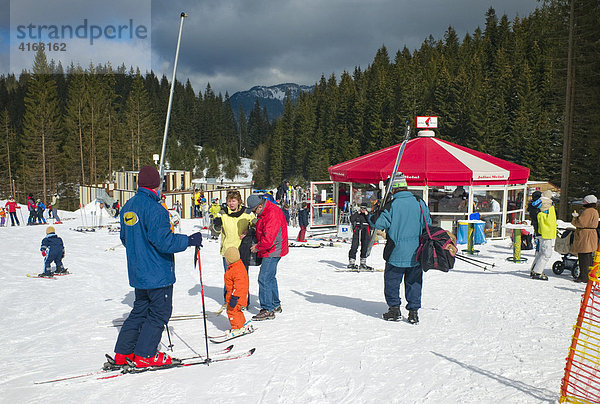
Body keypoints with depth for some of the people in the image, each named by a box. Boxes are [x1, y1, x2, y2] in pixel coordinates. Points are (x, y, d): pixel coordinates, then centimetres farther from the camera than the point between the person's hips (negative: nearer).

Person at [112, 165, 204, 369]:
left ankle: (123, 353, 22)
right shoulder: (154, 209, -20)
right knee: (159, 313, 5)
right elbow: (164, 241, -25)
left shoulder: (128, 207, 8)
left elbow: (125, 239, 19)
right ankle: (144, 355, 10)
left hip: (138, 273, 9)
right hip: (157, 273, -9)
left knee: (140, 310, 18)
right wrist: (189, 240, -15)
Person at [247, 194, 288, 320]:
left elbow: (268, 239, -28)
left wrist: (257, 247, -12)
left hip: (272, 252, -10)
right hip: (271, 251, 10)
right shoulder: (265, 212, 8)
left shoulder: (272, 214, -25)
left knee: (264, 279, -10)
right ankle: (275, 305, 31)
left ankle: (268, 310, -4)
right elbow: (262, 231, 22)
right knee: (270, 277, 18)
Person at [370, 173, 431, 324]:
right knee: (414, 281, 13)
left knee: (392, 280, 11)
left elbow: (381, 223, -13)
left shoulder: (392, 205, -12)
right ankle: (413, 311, 13)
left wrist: (371, 217, 7)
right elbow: (428, 224, 6)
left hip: (397, 253, -3)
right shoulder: (419, 203, 0)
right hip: (416, 253, 4)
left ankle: (394, 308, 13)